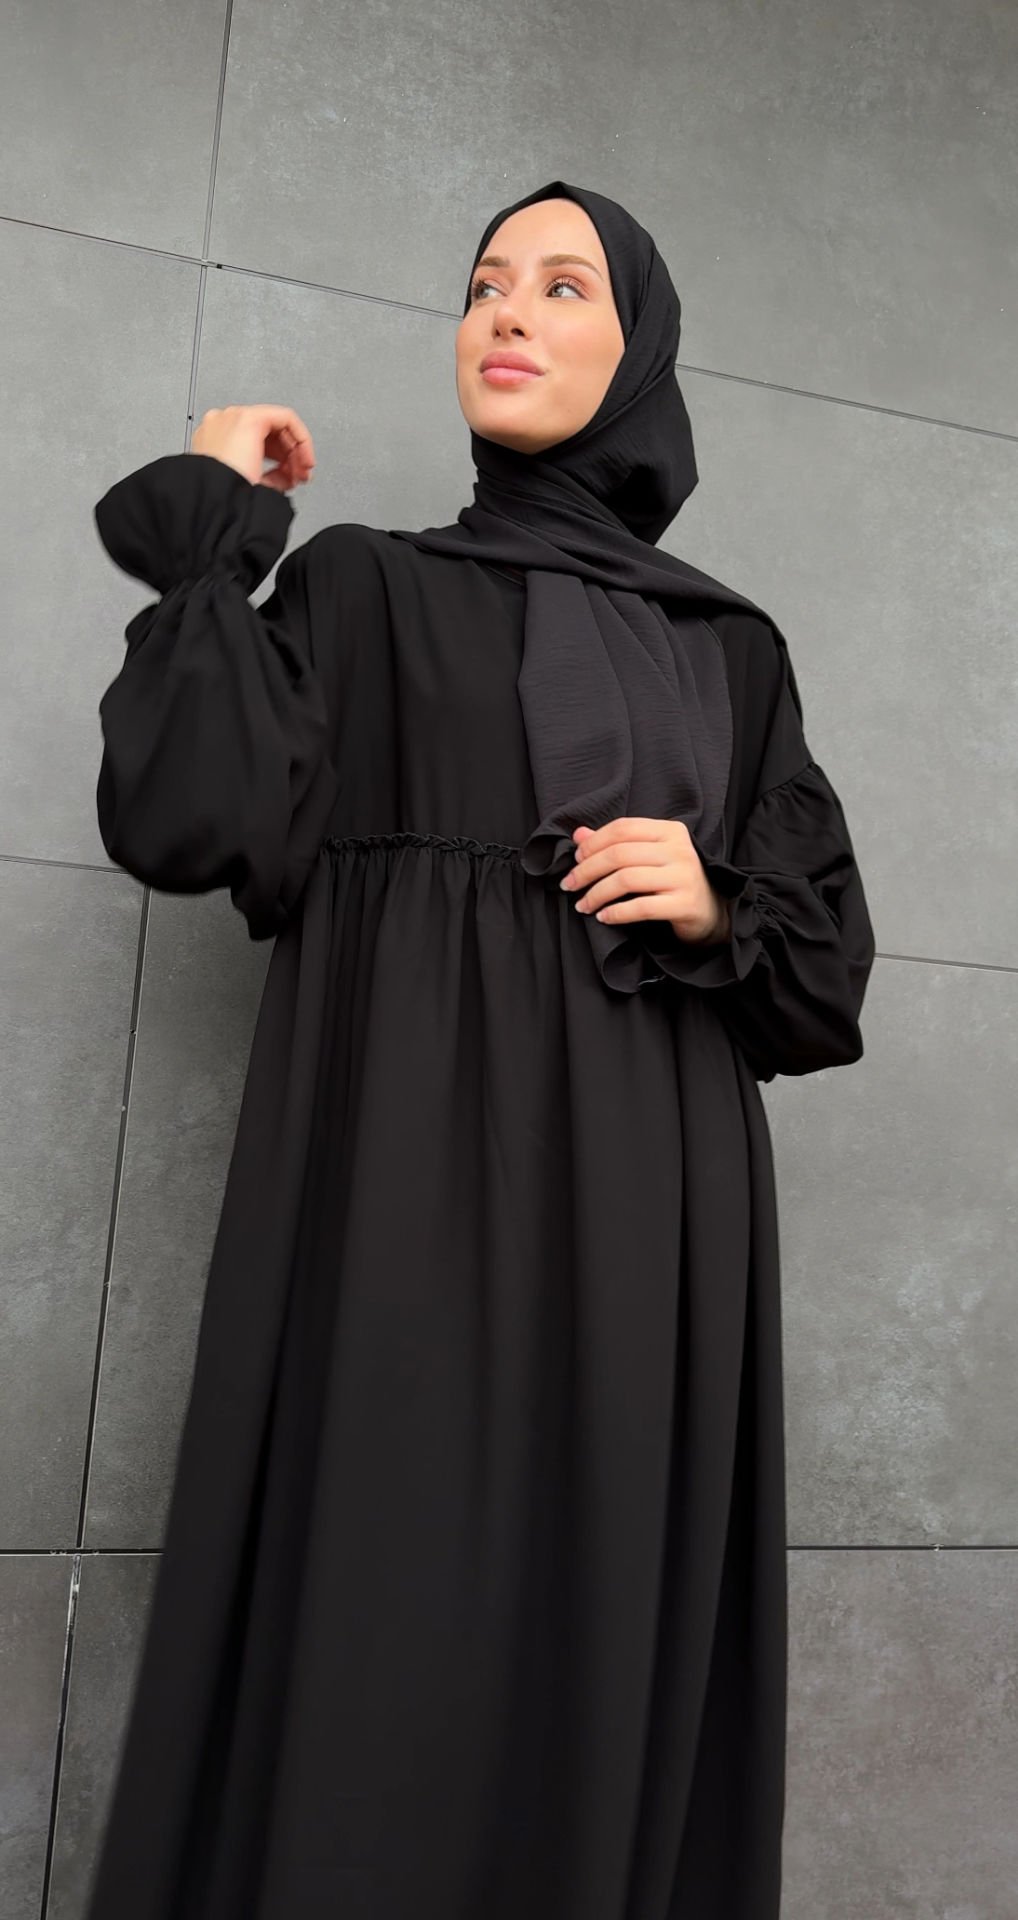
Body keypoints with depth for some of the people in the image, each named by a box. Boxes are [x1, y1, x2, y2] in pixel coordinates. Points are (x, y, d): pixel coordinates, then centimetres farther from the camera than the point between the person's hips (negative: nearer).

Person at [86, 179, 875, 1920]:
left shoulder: (732, 648, 17)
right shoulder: (363, 588, 11)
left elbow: (831, 950, 15)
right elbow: (184, 820, -5)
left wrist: (720, 912, -5)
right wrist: (208, 527, 0)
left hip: (650, 1204, 3)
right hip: (414, 1182, -2)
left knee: (615, 1639, 5)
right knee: (384, 1641, -3)